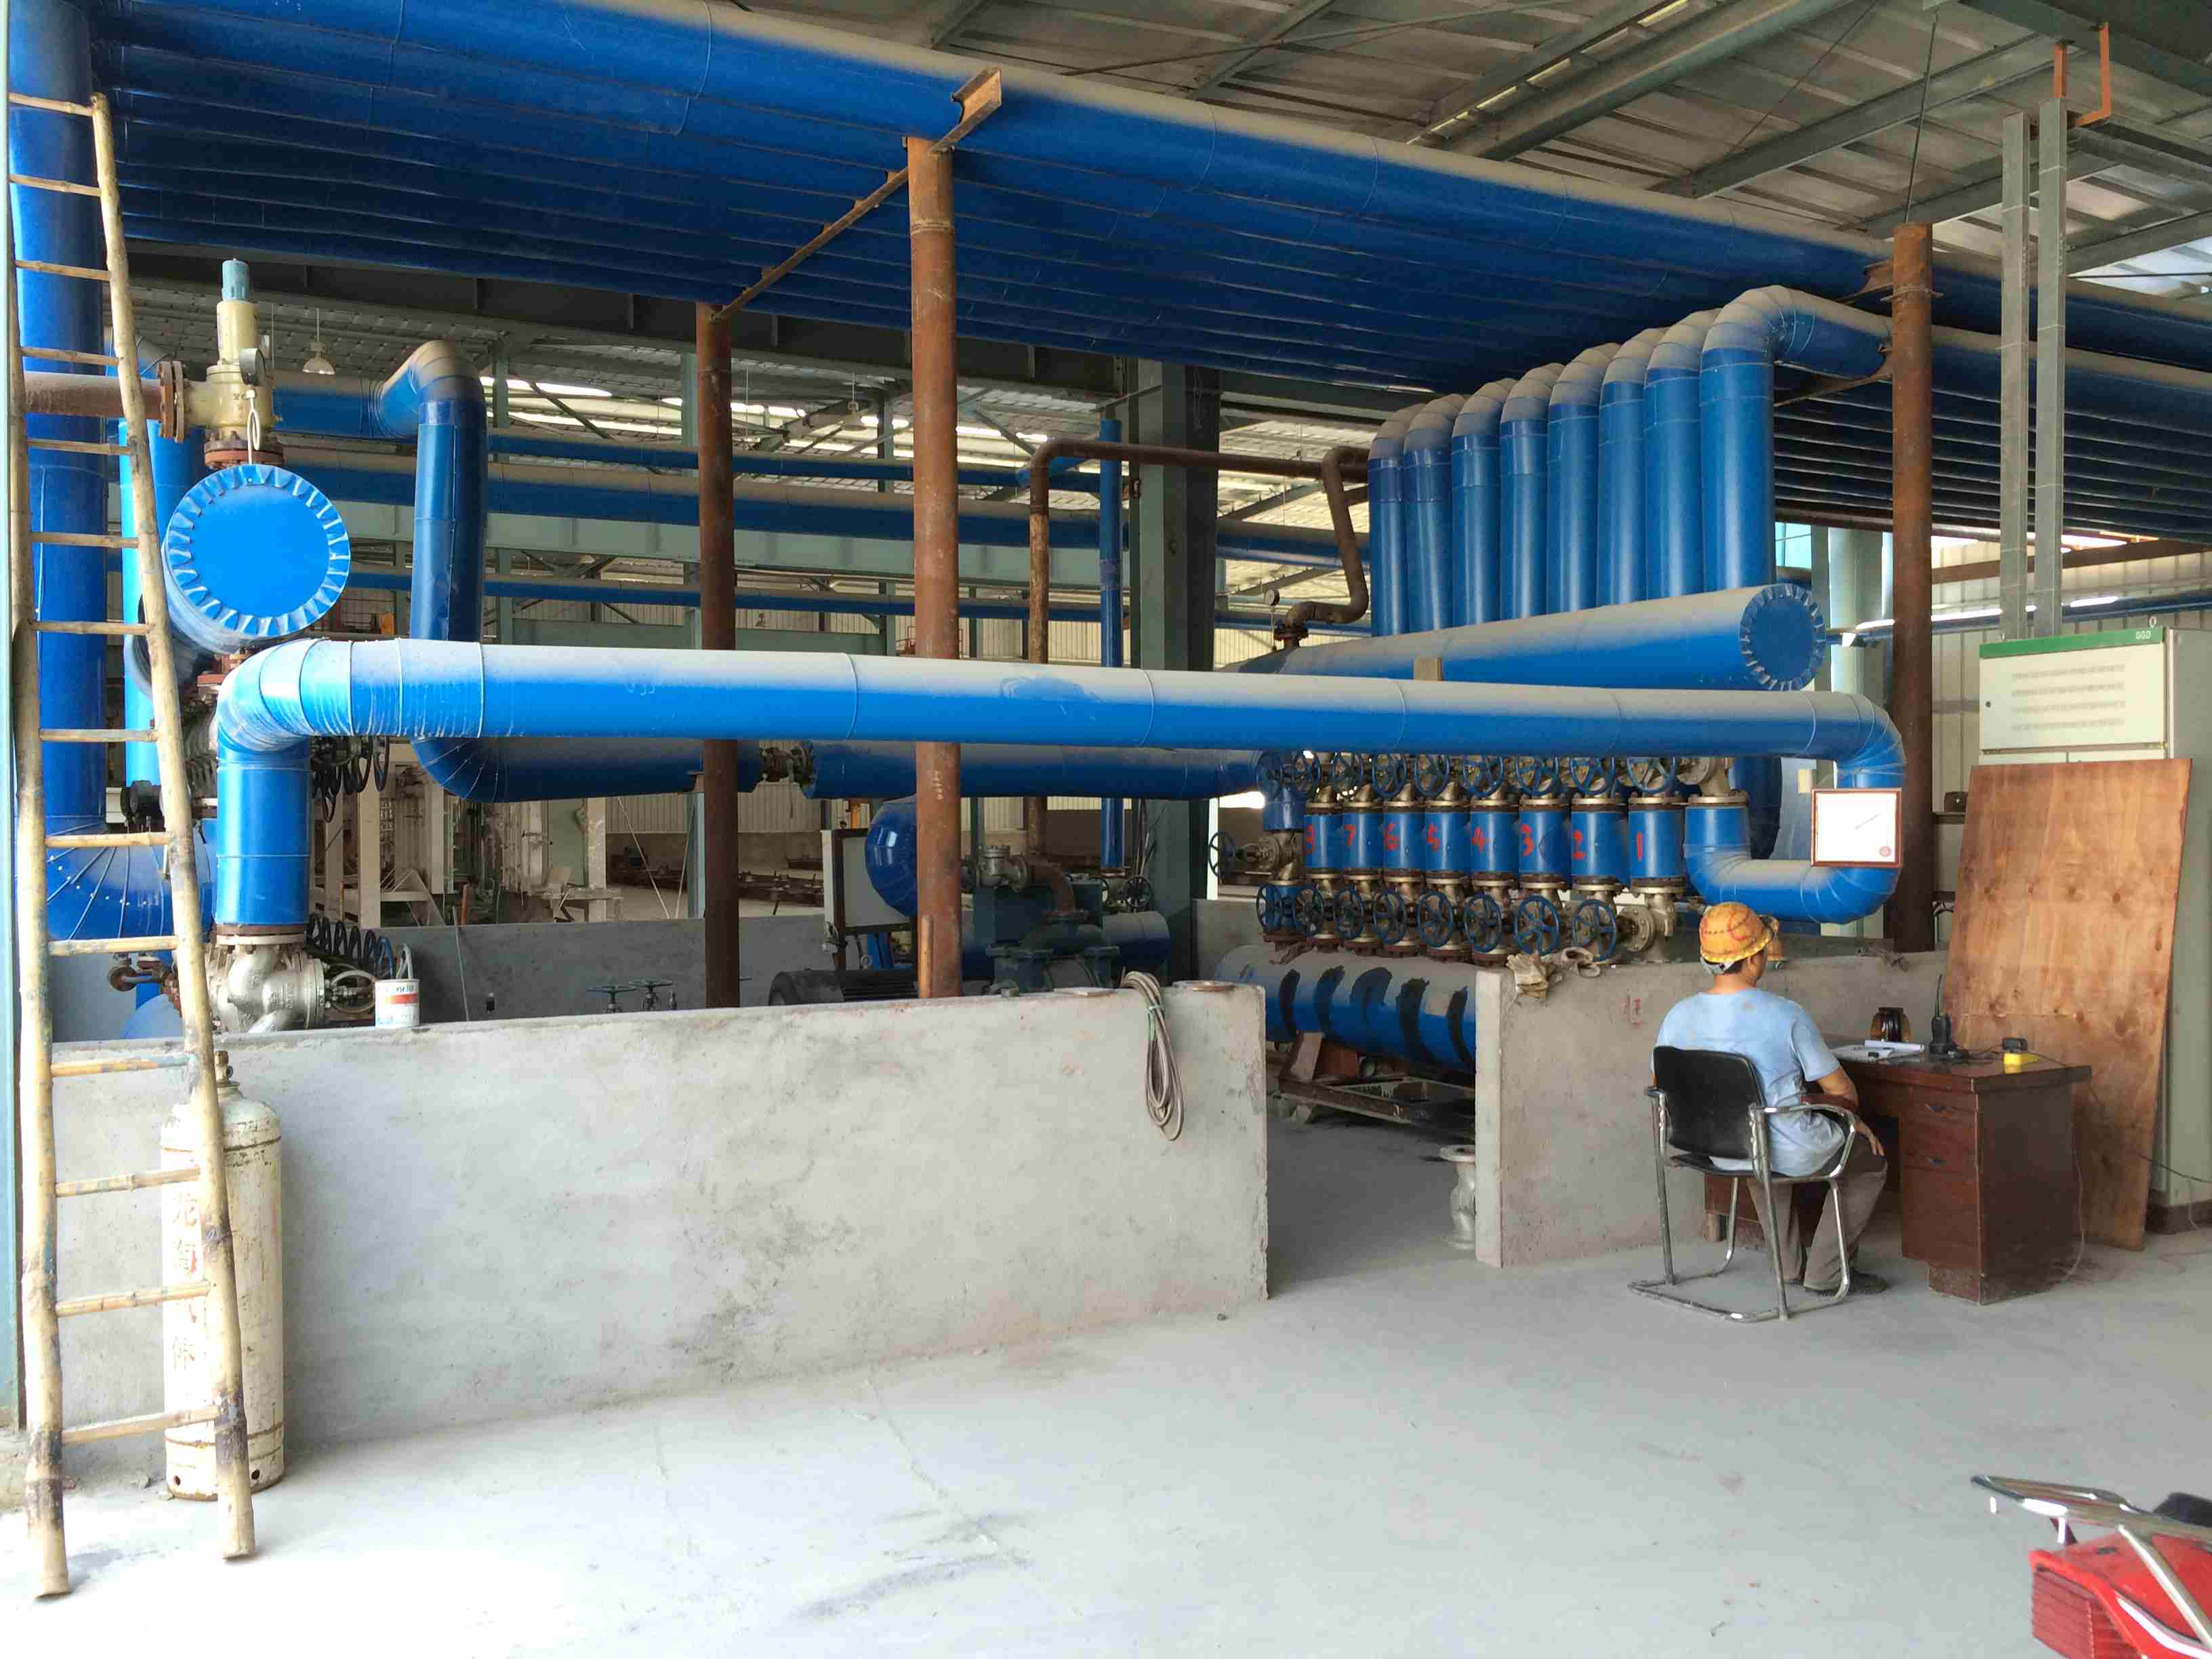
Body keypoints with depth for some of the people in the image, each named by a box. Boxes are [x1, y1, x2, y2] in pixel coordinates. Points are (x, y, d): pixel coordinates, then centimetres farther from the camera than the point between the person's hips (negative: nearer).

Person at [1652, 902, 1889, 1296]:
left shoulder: (1679, 1016, -9)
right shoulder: (1785, 1015, -22)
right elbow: (1843, 1093, -11)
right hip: (1790, 1153, -5)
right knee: (1871, 1158, 24)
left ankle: (1789, 1264, 45)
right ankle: (1826, 1274, 24)